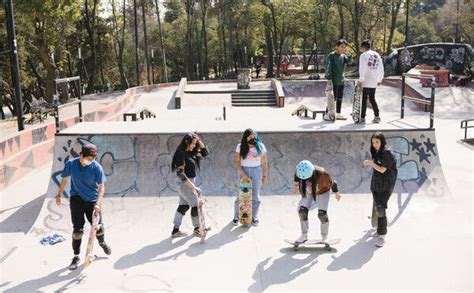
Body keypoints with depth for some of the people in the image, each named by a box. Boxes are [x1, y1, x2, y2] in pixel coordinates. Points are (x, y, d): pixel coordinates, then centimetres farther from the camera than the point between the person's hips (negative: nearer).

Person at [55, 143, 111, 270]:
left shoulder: (97, 167, -17)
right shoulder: (71, 164, -13)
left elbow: (101, 187, -13)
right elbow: (65, 179, 4)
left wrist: (98, 203, -23)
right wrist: (59, 195, 9)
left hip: (92, 201, 0)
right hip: (76, 200, 0)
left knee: (98, 226, 10)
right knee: (77, 229, -2)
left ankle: (102, 242, 43)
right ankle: (76, 256, 13)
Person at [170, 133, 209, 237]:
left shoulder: (191, 152, 5)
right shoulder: (181, 153, -20)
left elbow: (205, 153, 11)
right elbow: (180, 173, -25)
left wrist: (199, 141, -5)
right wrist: (193, 187, -28)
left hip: (189, 181, 9)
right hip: (185, 183, -9)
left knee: (184, 206, 12)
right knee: (196, 205, 1)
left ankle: (175, 230, 18)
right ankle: (196, 229, 17)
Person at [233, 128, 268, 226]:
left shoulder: (260, 147, -4)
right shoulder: (240, 147, -6)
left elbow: (264, 163, 1)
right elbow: (236, 162, -8)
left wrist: (265, 176, 1)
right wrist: (242, 174, -17)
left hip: (257, 171, 1)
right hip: (244, 171, -1)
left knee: (255, 195, 7)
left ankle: (254, 217, 21)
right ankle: (236, 216, 17)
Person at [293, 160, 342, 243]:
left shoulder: (321, 174, -39)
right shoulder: (300, 171, -29)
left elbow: (332, 183, -20)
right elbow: (296, 175, -1)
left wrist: (337, 193, -5)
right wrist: (296, 186, 8)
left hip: (322, 193, -4)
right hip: (308, 193, 4)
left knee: (322, 214, -11)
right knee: (302, 211, -6)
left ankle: (324, 237, 8)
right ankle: (304, 235, 8)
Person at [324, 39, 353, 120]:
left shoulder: (343, 56, 10)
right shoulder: (331, 55, -8)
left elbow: (350, 62, -4)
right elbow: (328, 67, -15)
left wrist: (348, 55, -20)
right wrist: (329, 78, -25)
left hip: (341, 81, 6)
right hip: (333, 81, -6)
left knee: (340, 98, 11)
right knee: (333, 98, -7)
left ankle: (338, 114, 21)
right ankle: (327, 114, -2)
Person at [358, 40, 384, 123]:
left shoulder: (364, 55, -8)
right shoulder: (377, 55, 12)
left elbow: (362, 68, -15)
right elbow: (381, 68, 15)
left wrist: (361, 79, -11)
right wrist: (379, 79, 22)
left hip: (365, 82, -6)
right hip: (374, 82, 6)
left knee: (364, 99, -1)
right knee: (372, 99, 14)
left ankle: (362, 117, 1)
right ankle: (377, 116, 10)